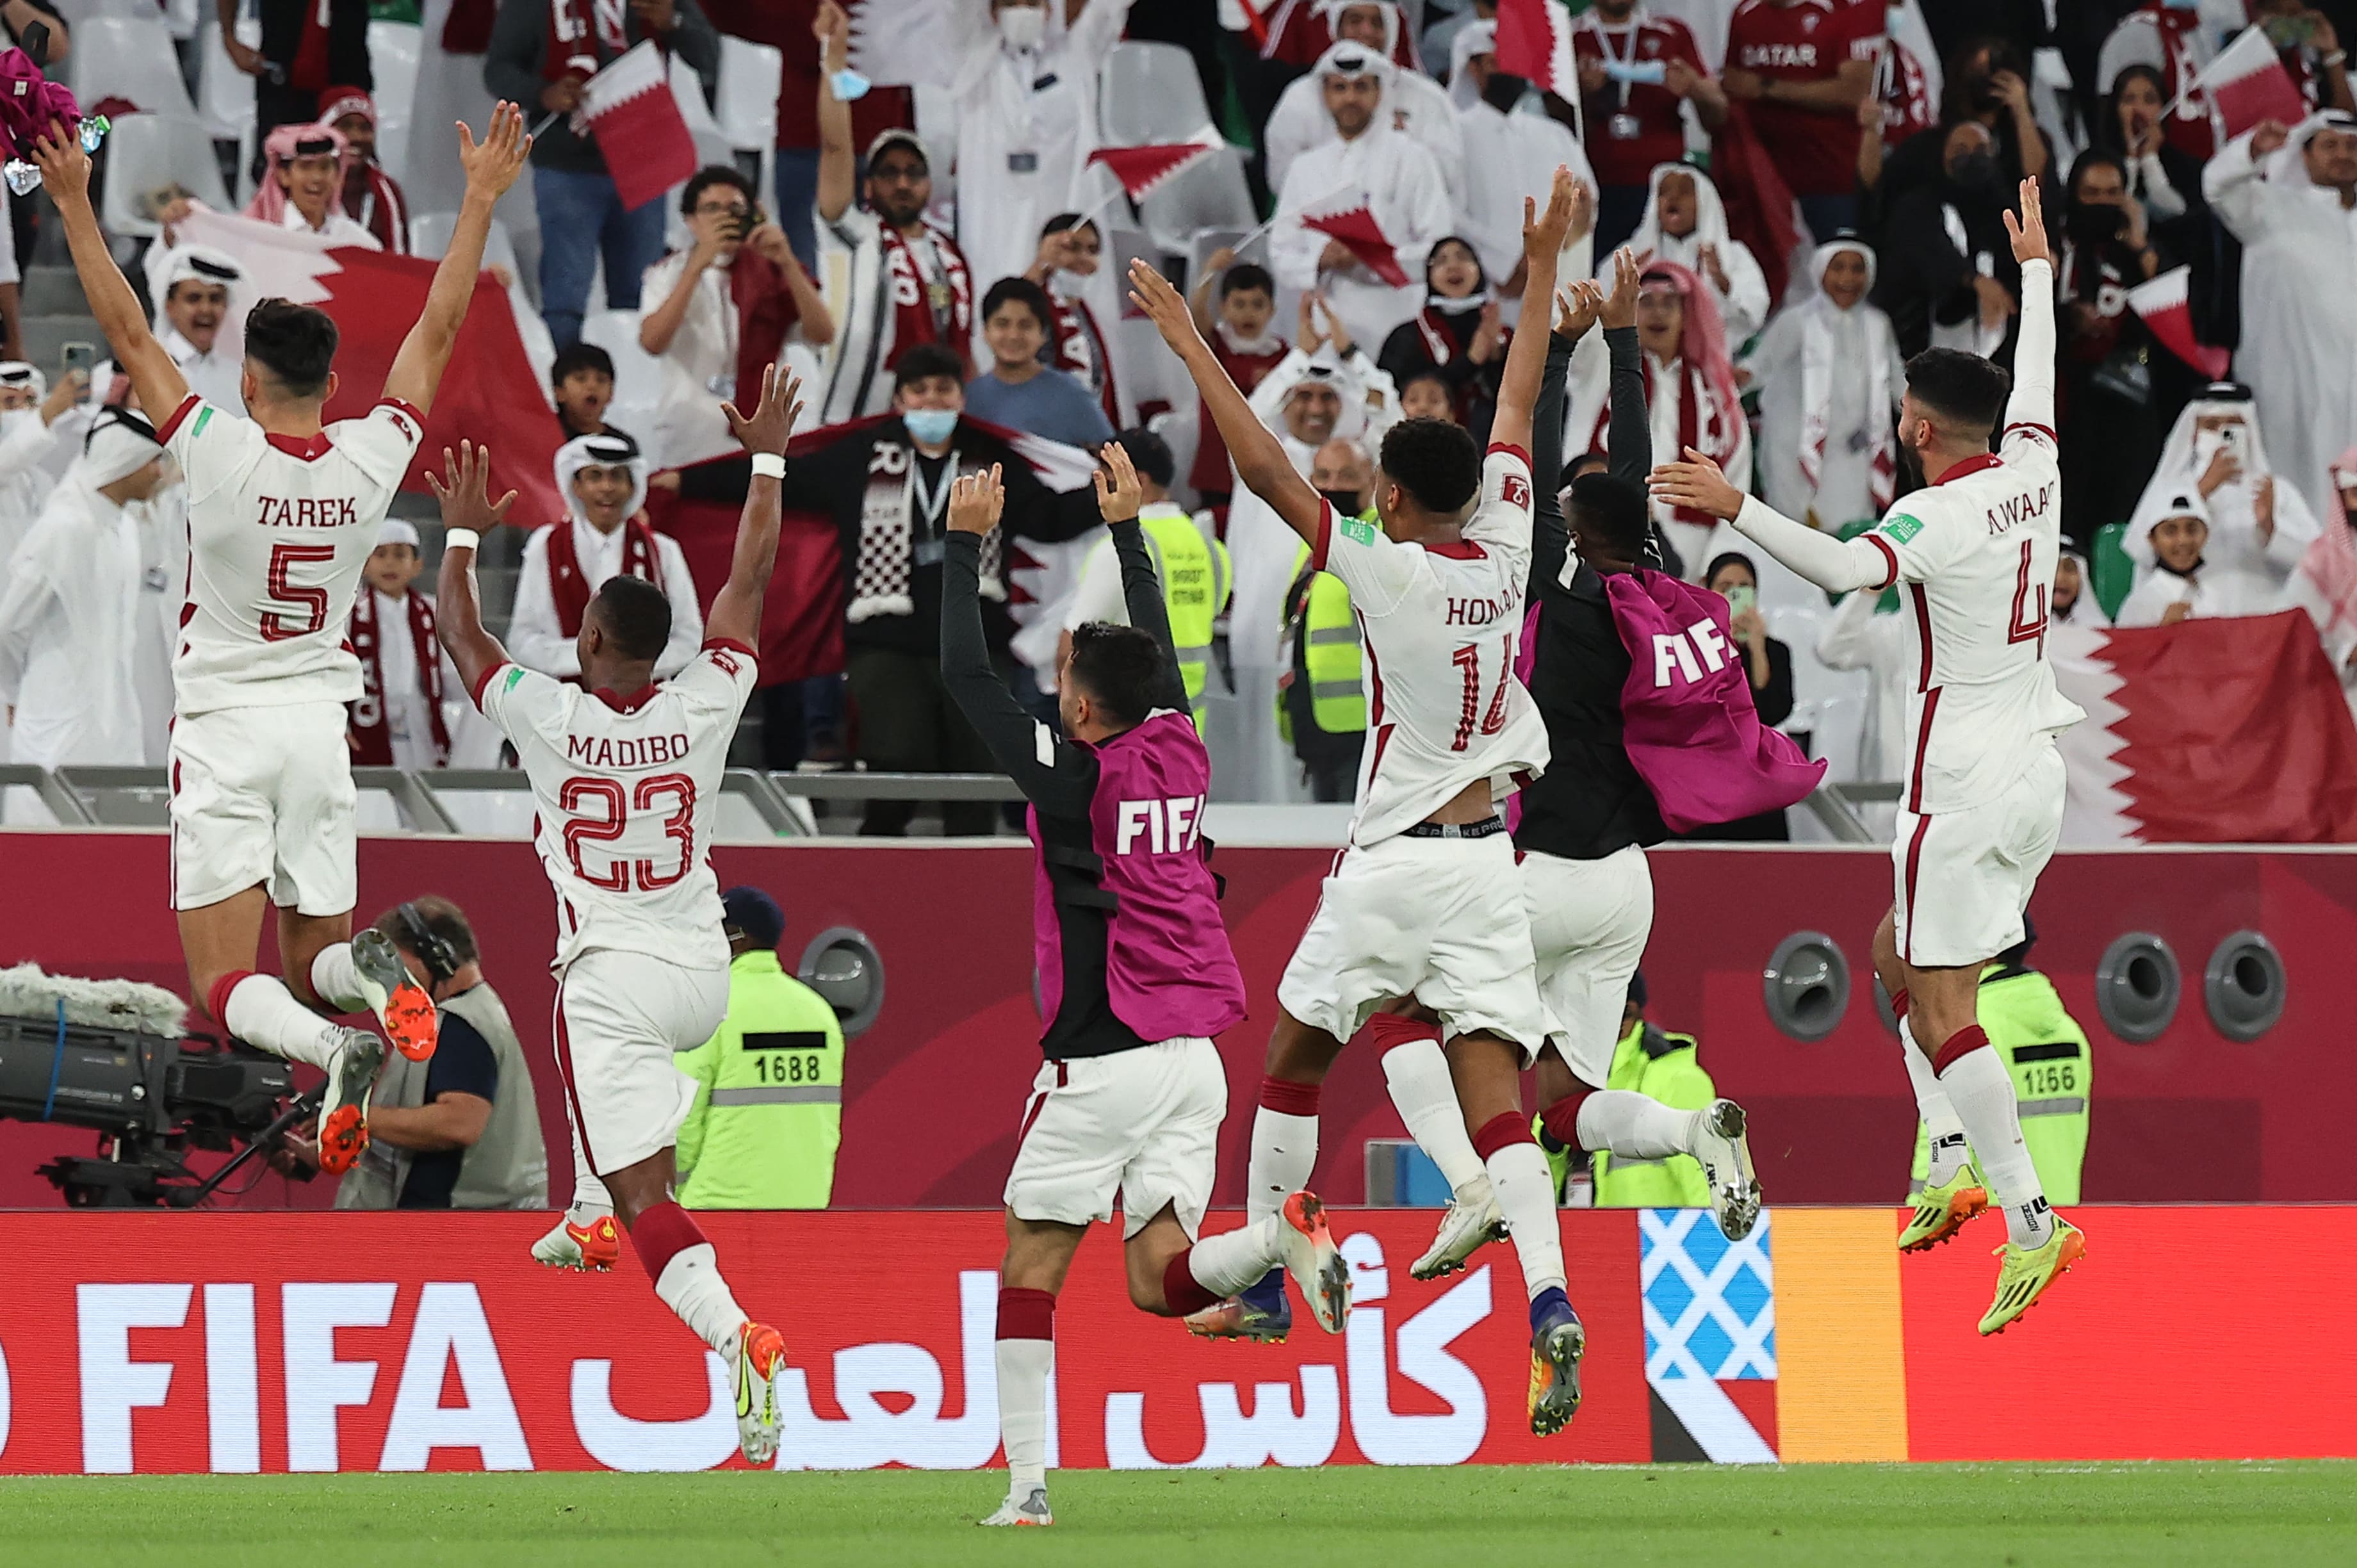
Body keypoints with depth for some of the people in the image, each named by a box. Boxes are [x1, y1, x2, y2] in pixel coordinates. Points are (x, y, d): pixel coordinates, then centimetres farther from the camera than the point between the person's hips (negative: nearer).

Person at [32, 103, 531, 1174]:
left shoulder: (222, 454, -15)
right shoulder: (372, 461, -5)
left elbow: (127, 333, -11)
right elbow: (438, 330, 6)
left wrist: (73, 204, -6)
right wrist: (481, 199, 14)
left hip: (224, 728, -4)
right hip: (319, 724, 4)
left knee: (227, 985, -6)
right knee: (310, 961, 14)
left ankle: (332, 1049, -38)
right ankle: (372, 973, -23)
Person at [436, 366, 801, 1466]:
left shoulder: (548, 717, -11)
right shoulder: (704, 709, -5)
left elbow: (459, 632, 6)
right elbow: (750, 580, 7)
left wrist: (464, 533, 20)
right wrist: (766, 462, 17)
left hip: (613, 978, -5)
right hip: (703, 973, 5)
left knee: (644, 1197, -10)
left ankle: (736, 1336, -33)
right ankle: (590, 1217, 44)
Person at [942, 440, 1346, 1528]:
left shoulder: (1069, 777, -9)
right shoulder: (1180, 756, 6)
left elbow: (964, 672, -4)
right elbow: (1158, 654, 25)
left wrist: (966, 544, 5)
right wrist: (1127, 530, 32)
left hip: (1101, 1062, -6)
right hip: (1193, 1060, 6)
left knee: (1030, 1266, 3)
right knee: (1159, 1281, 4)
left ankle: (1027, 1483, -3)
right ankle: (1283, 1234, -24)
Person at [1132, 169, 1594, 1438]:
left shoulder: (1388, 571, -11)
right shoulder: (1503, 552, 2)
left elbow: (1269, 473, -13)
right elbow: (1517, 409, 14)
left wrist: (1190, 345, -9)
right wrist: (1542, 271, 25)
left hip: (1395, 859, -4)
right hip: (1488, 857, 4)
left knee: (1295, 1057, 16)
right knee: (1491, 1088, -5)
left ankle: (1261, 1280, 24)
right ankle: (1550, 1305, -25)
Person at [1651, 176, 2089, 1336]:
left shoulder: (1936, 516, -16)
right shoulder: (2030, 475, 6)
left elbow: (1845, 568, -36)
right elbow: (2037, 376, 26)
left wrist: (1736, 509, -37)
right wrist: (2035, 268, 41)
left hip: (1964, 784, -9)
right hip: (2035, 772, 9)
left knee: (1942, 1010, -9)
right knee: (1899, 950, 23)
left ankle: (2031, 1223, -18)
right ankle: (1951, 1168, 14)